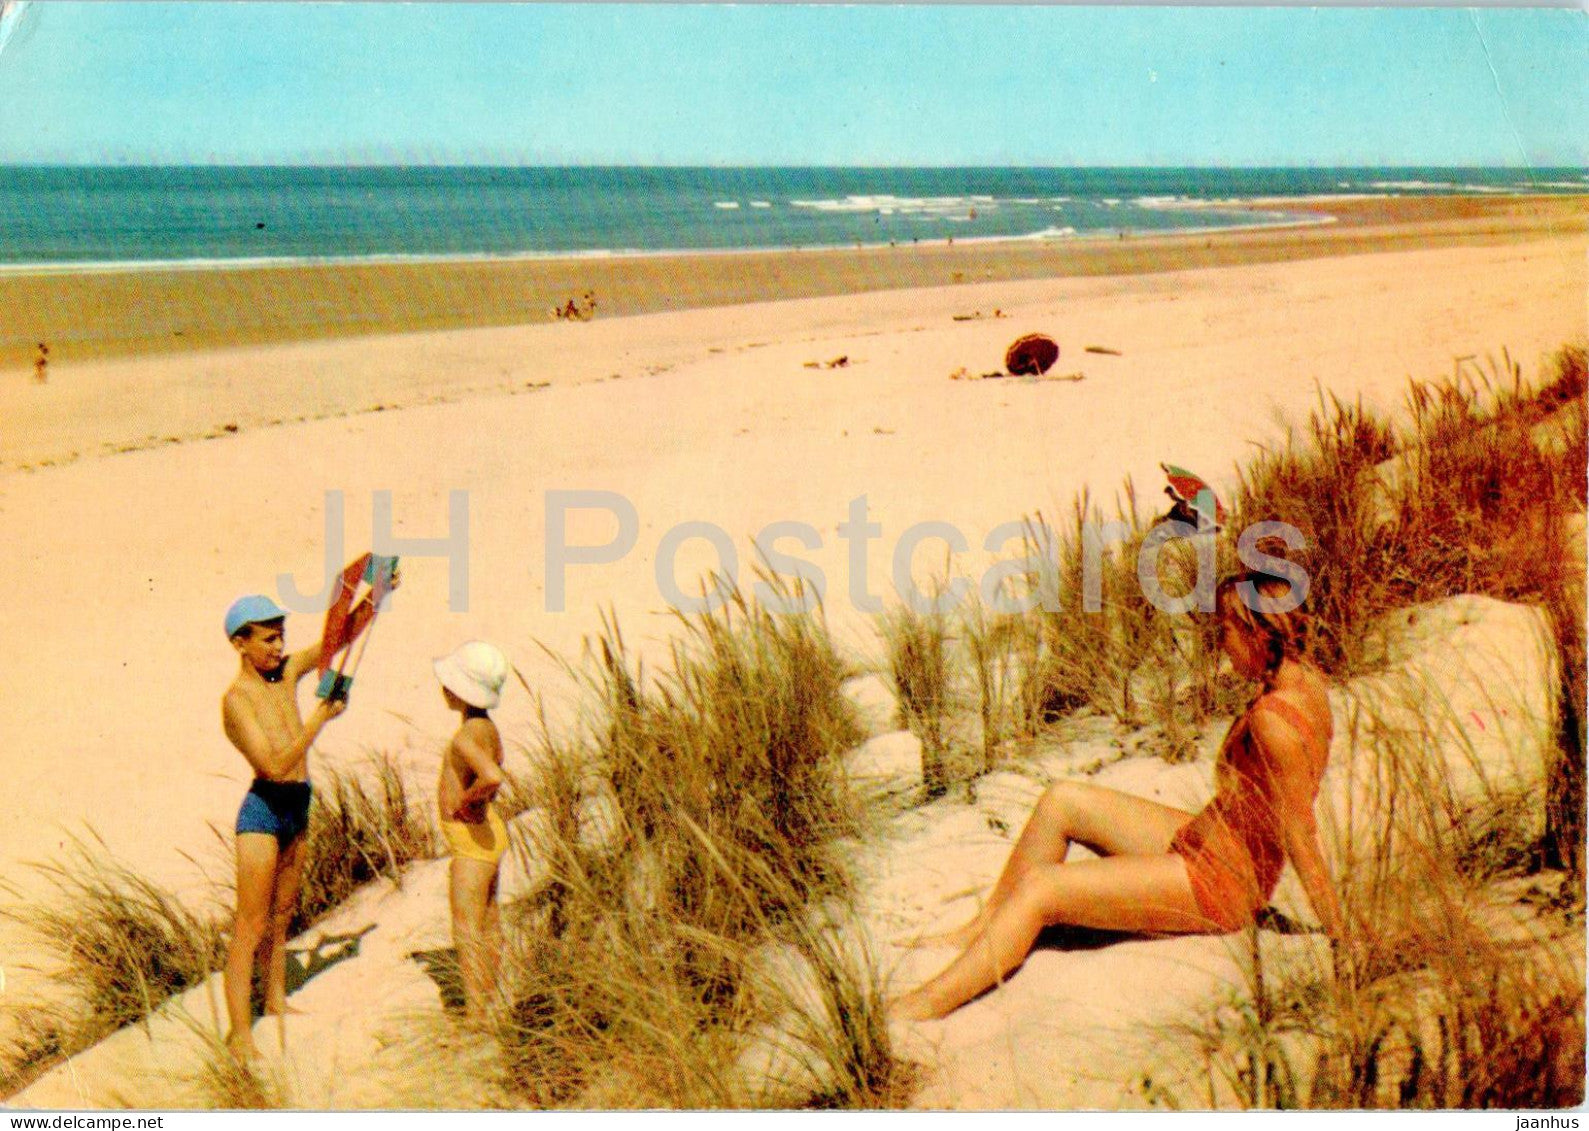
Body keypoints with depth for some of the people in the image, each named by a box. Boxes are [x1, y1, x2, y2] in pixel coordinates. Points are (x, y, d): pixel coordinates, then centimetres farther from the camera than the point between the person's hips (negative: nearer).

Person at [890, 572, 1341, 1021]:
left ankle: (922, 1008, -14)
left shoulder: (1273, 718, -27)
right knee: (1062, 801, 8)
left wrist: (1340, 936, -16)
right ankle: (982, 929, 20)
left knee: (1039, 889, -15)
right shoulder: (1308, 681, 2)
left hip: (1220, 883, -10)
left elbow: (1301, 838, -22)